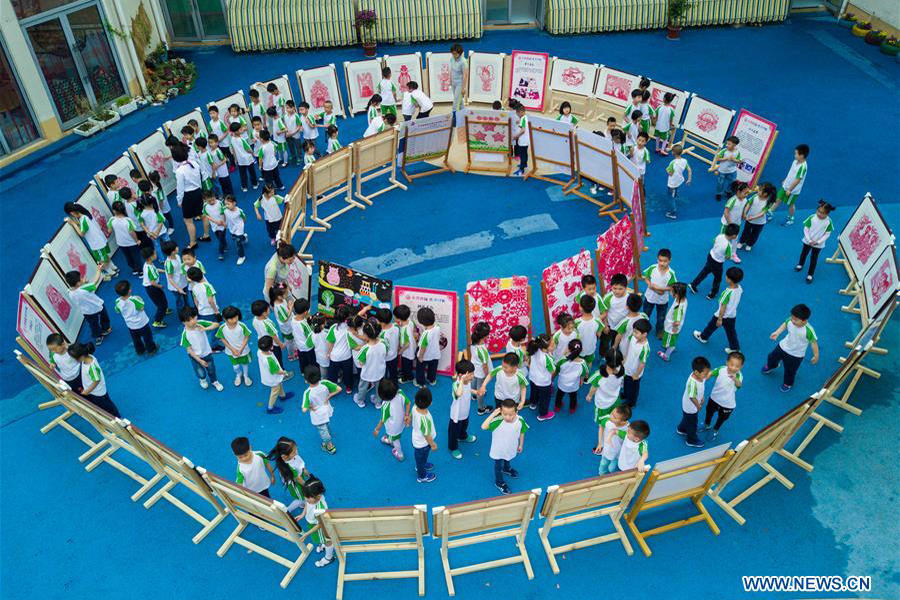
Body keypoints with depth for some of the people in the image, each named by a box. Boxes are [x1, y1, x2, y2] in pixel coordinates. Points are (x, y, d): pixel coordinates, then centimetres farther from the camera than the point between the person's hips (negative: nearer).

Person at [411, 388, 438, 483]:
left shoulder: (415, 408, -26)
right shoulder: (425, 419, -46)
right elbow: (427, 435, -28)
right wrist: (433, 445, -9)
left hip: (416, 438, 6)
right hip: (422, 444, -6)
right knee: (421, 458, 24)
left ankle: (420, 466, 65)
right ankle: (422, 477, 52)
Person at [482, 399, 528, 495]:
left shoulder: (520, 421, -27)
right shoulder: (498, 421, -39)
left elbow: (522, 433, -7)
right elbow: (483, 427, -51)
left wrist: (521, 445, 6)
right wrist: (493, 414, -52)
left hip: (511, 448, 4)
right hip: (498, 450, -4)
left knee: (507, 459, 36)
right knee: (498, 465, 23)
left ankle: (506, 469, 70)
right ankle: (499, 482, 51)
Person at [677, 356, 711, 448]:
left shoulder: (701, 376, -18)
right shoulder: (692, 382, -43)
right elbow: (692, 397, -30)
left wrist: (702, 397, 6)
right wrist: (698, 406, -15)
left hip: (694, 405, 8)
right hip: (690, 407, -8)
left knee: (687, 418, 33)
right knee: (692, 423, 16)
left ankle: (681, 429, 60)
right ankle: (691, 440, 40)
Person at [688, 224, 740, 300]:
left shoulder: (720, 236, -16)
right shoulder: (728, 245, -33)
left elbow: (713, 242, 5)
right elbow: (728, 257, -19)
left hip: (710, 256, 6)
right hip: (717, 263, -6)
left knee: (705, 271, 30)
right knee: (718, 279, 20)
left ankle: (693, 285, 41)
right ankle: (712, 294, 37)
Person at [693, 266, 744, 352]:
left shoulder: (727, 292, -33)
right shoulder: (739, 288, -12)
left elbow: (723, 307, -25)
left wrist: (720, 319, -16)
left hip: (723, 315, -6)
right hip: (733, 316, 6)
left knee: (711, 326, 20)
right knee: (731, 332, 19)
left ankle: (703, 337, 43)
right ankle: (735, 348, 28)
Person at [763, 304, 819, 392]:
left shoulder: (808, 331, -37)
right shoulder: (790, 321, -25)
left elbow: (814, 342, -22)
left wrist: (816, 356, -15)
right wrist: (777, 332, -10)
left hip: (796, 355, -4)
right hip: (783, 346, 4)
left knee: (790, 371, 16)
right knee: (772, 357, 28)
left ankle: (787, 384, 49)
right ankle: (770, 366, 65)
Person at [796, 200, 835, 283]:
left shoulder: (828, 222, -20)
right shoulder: (812, 217, -20)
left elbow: (827, 234, -12)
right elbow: (806, 229, -13)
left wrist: (818, 242, -19)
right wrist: (809, 240, -18)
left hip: (818, 244, -1)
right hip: (808, 241, 2)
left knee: (814, 259, 9)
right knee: (804, 253, 24)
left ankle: (810, 275, 19)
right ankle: (800, 265, 53)